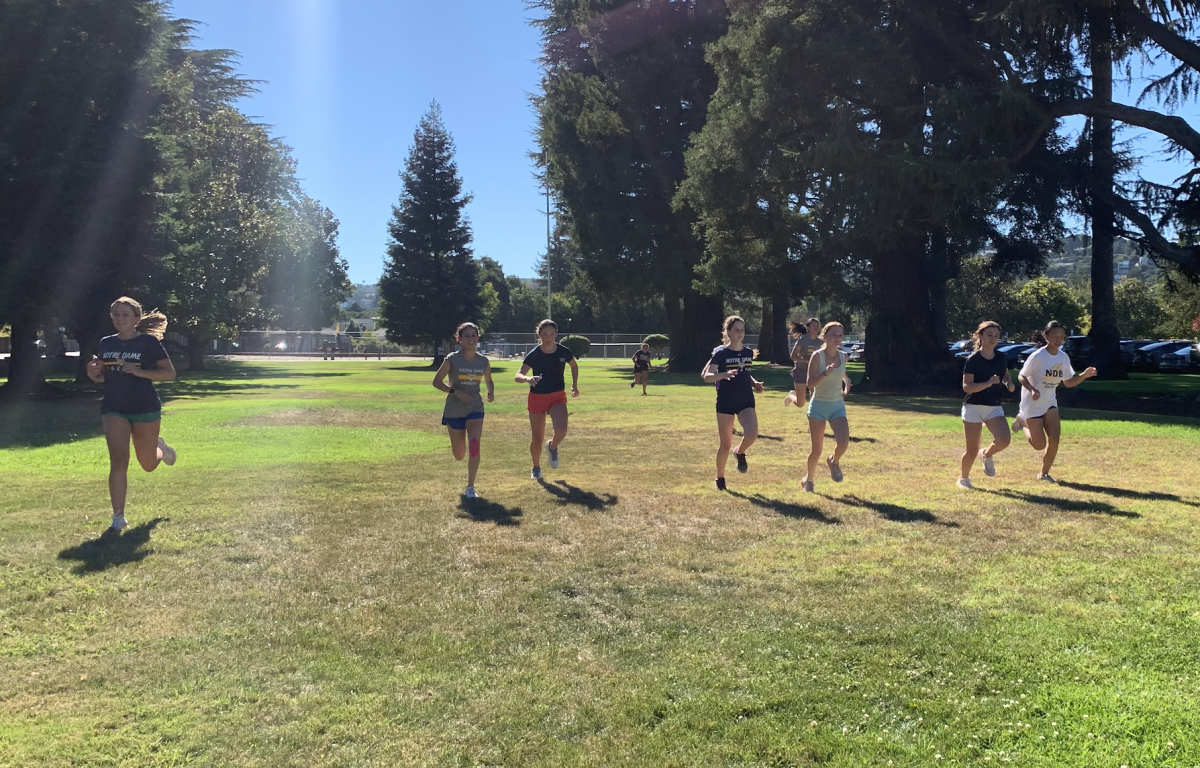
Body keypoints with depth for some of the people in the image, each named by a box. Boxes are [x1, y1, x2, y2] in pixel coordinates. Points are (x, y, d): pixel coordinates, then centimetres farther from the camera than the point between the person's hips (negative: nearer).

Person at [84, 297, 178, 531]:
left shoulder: (149, 342, -8)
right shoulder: (106, 343, 6)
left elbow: (170, 373, -11)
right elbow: (102, 377, 17)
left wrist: (139, 372, -24)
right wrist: (93, 373, -7)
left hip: (145, 409, -3)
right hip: (114, 409, 3)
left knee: (148, 465, 12)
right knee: (118, 461, -11)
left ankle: (161, 448, 50)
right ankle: (118, 517, -4)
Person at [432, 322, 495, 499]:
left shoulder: (483, 361, -1)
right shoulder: (452, 359, -10)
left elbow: (489, 380, 17)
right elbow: (436, 381, -6)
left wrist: (491, 391, -5)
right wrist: (454, 391, -21)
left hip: (475, 408, 2)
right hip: (454, 410, -1)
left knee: (474, 446, -17)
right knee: (459, 455, 9)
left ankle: (470, 487, -6)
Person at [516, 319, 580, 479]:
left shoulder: (564, 352, -8)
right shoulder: (533, 355, -14)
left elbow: (574, 366, 15)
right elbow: (518, 376, -21)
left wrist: (574, 385, 6)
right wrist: (528, 379, -43)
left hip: (558, 396, 1)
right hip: (537, 398, -1)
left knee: (561, 430, -23)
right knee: (537, 438, 5)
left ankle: (552, 447, 13)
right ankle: (536, 468, 32)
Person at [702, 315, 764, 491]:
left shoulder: (748, 352, 7)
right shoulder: (721, 353, -8)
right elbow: (706, 377, -14)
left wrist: (754, 383, 3)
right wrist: (724, 374, -31)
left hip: (746, 402, 3)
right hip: (725, 403, -3)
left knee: (752, 434, -22)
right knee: (726, 444, 3)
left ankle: (740, 453, 12)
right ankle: (720, 478, 24)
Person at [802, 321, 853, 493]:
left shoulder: (843, 356, 1)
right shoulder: (817, 356, -13)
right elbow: (810, 384, -18)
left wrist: (847, 382, 6)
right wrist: (825, 374, -33)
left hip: (838, 405, 3)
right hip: (818, 405, -3)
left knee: (844, 442, -18)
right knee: (817, 449, 2)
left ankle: (834, 461, 16)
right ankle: (809, 479, 27)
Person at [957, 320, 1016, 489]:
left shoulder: (1001, 358, 3)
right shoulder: (973, 359, -12)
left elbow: (1006, 375, 23)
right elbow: (966, 386, -17)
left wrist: (1009, 383, 0)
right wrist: (988, 383, -31)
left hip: (994, 407, 4)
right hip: (973, 407, -4)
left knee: (1004, 439, -19)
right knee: (972, 450, -1)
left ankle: (987, 455, 15)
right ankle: (963, 478, 24)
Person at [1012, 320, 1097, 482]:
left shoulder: (1064, 357, -1)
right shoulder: (1037, 356, -20)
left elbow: (1068, 382, 8)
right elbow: (1021, 376, -15)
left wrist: (1084, 375, -10)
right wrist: (1032, 390, -33)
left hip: (1050, 402, 5)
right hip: (1032, 404, -5)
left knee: (1055, 438, -8)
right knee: (1040, 445, -2)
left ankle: (1044, 473, 10)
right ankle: (1024, 422, 28)